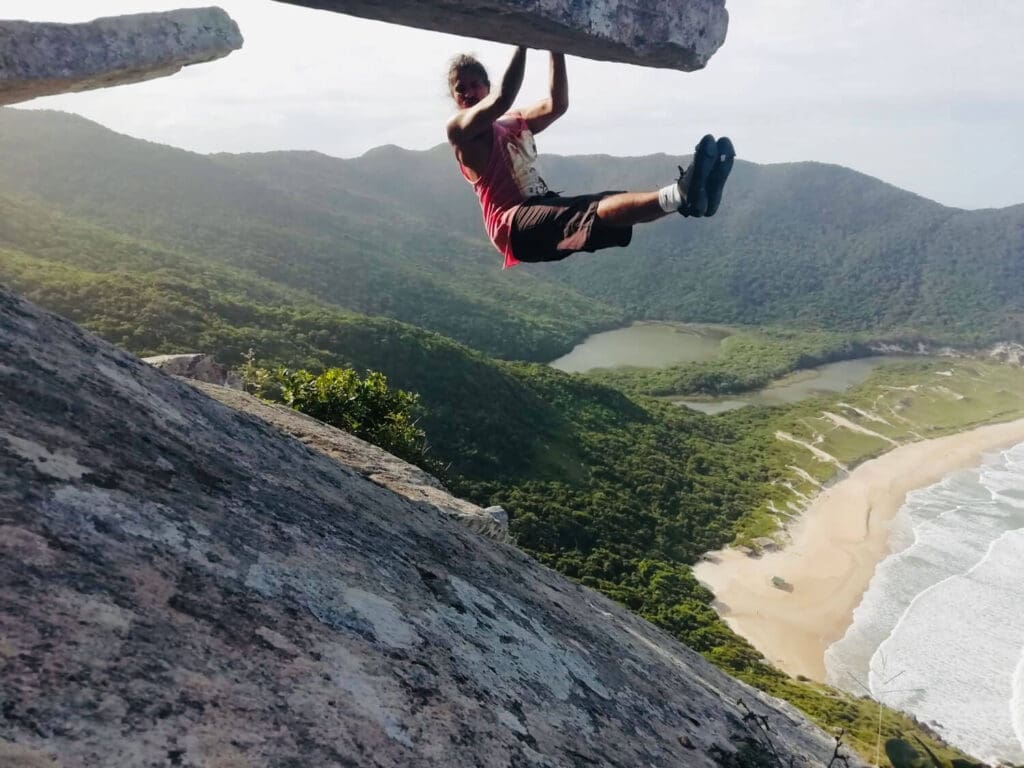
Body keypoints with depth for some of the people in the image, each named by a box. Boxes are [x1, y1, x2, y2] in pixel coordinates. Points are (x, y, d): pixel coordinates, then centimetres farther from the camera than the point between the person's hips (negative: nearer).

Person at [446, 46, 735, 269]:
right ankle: (678, 195, -53)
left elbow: (557, 105, 8)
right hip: (512, 225, -8)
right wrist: (522, 43, -14)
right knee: (588, 211, -33)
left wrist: (556, 50, -1)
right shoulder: (459, 129, 4)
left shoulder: (517, 121, 25)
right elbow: (501, 101, -14)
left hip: (543, 208, 8)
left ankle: (684, 196, -39)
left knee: (613, 201, -18)